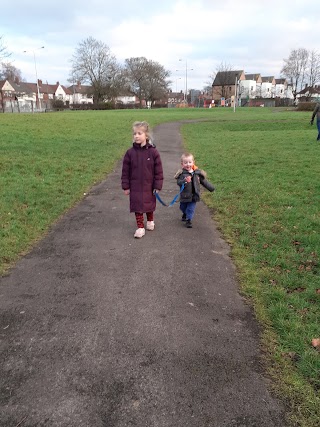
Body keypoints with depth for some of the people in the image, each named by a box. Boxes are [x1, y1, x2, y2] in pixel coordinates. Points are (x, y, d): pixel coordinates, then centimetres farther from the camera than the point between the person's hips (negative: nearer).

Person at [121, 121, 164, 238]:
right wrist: (125, 186, -3)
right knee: (137, 207, 5)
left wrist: (157, 186, -7)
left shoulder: (153, 152, -11)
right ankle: (140, 227, 17)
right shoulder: (130, 152, -8)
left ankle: (150, 221, 43)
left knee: (149, 205, 18)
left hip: (149, 186, 0)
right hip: (135, 187, 0)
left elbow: (158, 171, -7)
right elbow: (125, 171, -2)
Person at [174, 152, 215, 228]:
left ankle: (189, 220, 13)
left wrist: (211, 188, 10)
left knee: (191, 209, 0)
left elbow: (204, 181, 8)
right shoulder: (181, 173, -12)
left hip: (194, 196, 0)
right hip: (184, 195, 0)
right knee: (183, 207, 20)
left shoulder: (197, 172, -2)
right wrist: (185, 181, -42)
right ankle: (185, 214, 50)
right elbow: (178, 182, -23)